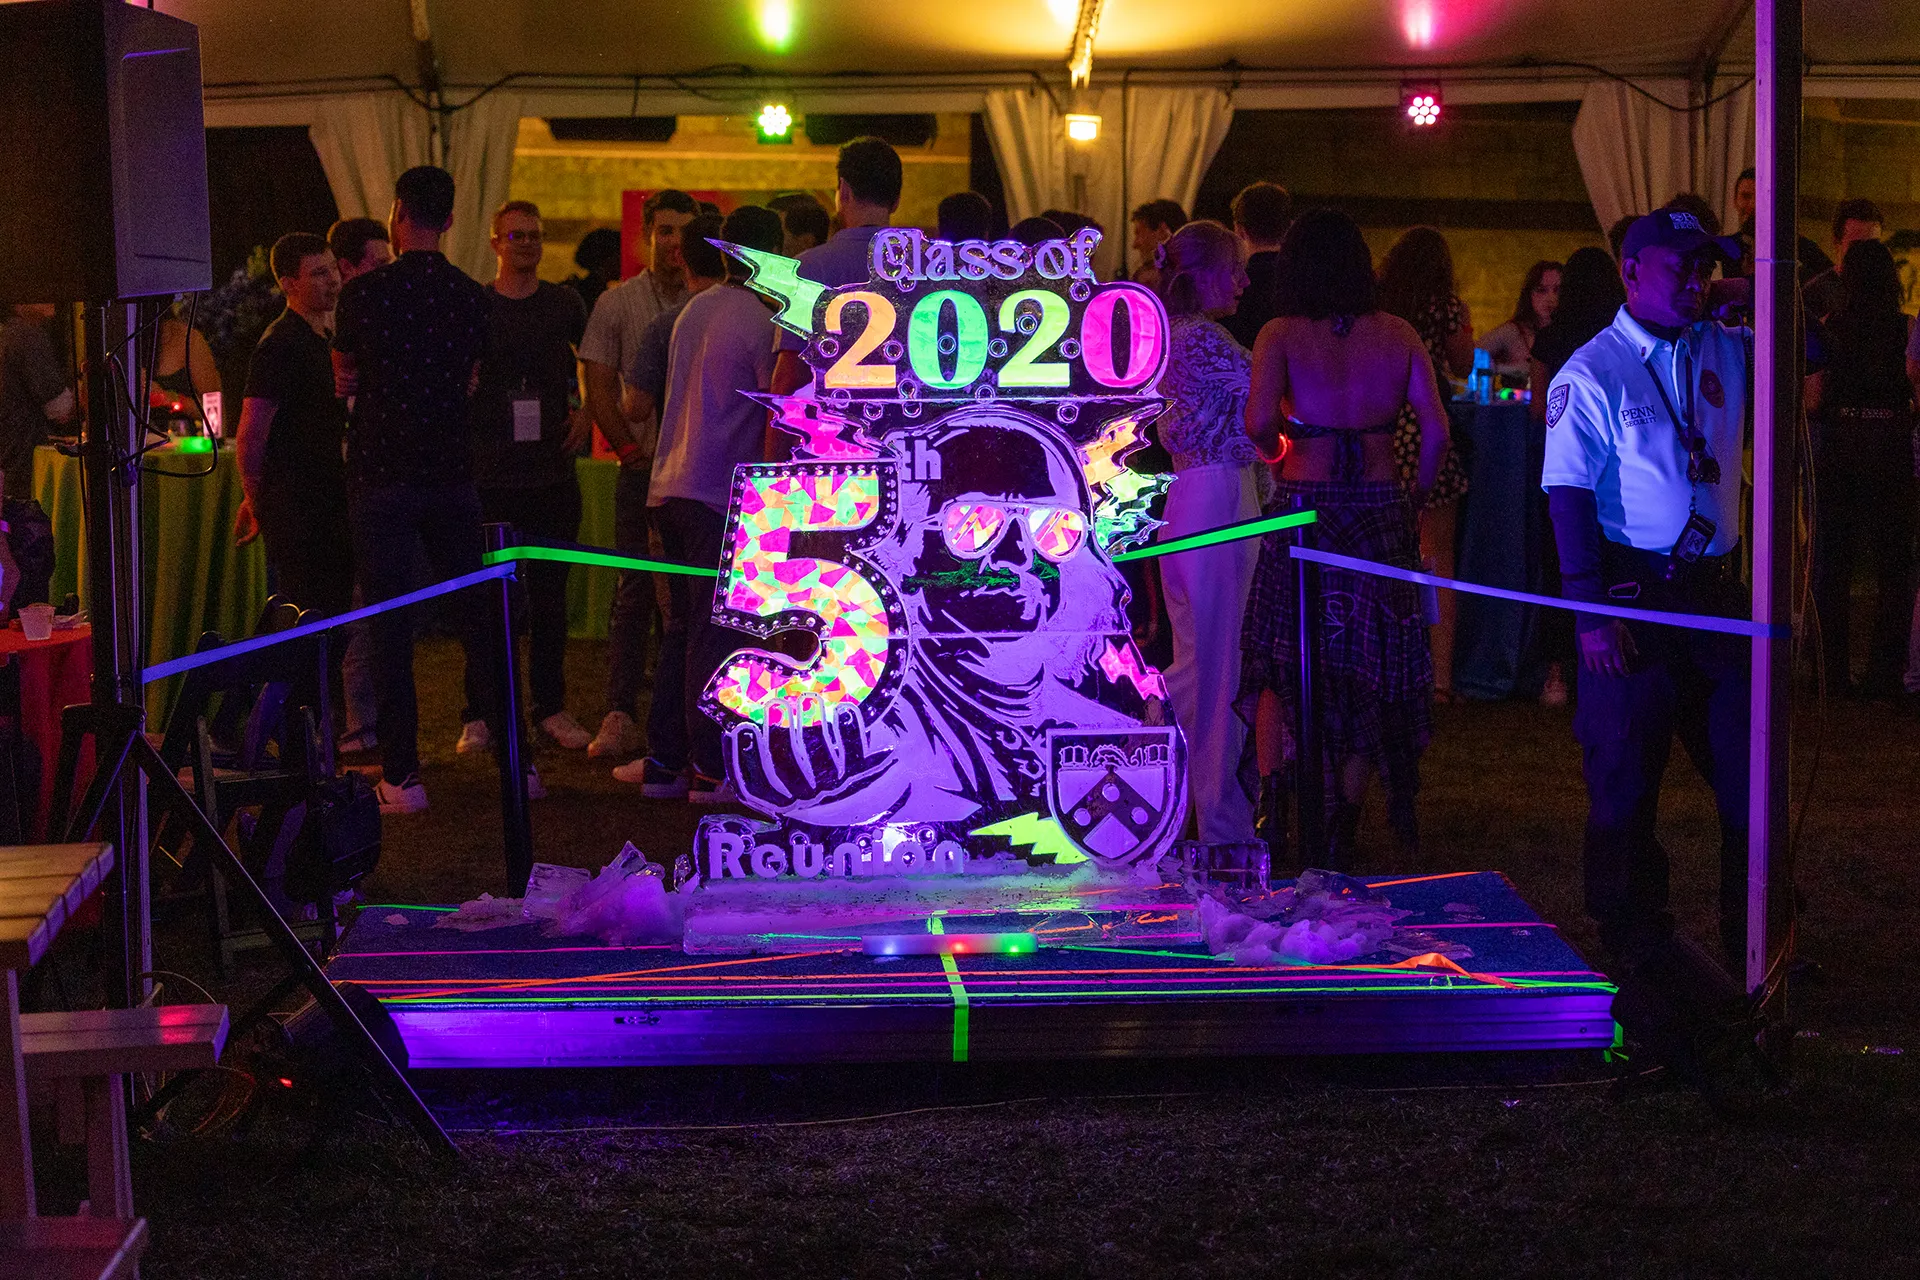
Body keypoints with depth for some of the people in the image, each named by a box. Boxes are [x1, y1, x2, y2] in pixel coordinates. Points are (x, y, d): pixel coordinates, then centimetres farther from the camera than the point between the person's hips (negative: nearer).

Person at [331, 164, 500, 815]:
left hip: (381, 475, -3)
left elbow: (344, 377, 7)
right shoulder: (473, 296, 2)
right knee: (476, 615, 10)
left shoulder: (365, 291, -8)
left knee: (390, 625, 1)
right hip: (453, 474, 3)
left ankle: (402, 775, 0)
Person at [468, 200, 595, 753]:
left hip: (553, 473, 2)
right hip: (491, 475, -1)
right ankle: (481, 713, 6)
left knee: (550, 593, 6)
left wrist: (587, 412, 6)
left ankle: (551, 708, 14)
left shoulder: (565, 304, 7)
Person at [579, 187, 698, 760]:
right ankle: (619, 715, -2)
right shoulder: (617, 303, 5)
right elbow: (598, 390, 3)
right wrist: (630, 449, -7)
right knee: (635, 589, -4)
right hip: (642, 465, -1)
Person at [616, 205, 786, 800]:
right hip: (720, 492, -8)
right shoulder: (760, 323, -10)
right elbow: (779, 414, -9)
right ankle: (709, 769, -2)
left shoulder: (695, 309, 14)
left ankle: (663, 761, 13)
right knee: (713, 632, -4)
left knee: (683, 628, 13)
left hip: (668, 485, 8)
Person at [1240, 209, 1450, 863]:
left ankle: (1273, 795, -2)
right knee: (1367, 662, 10)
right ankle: (1342, 818, 12)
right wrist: (1414, 499, 8)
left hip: (1305, 507, -2)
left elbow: (1259, 423, -18)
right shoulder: (1398, 335, 2)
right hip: (1381, 512, 2)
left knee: (1281, 656, 12)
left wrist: (1278, 448, 3)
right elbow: (1435, 430, -5)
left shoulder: (1280, 336, -5)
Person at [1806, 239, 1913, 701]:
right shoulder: (1906, 329, -5)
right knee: (1893, 564, 8)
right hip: (1891, 448, -1)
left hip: (1837, 449, 1)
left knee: (1833, 563, 9)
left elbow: (1813, 401, 0)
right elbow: (1915, 397, -9)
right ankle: (1885, 673, 5)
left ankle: (1834, 671, 10)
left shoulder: (1830, 329, -1)